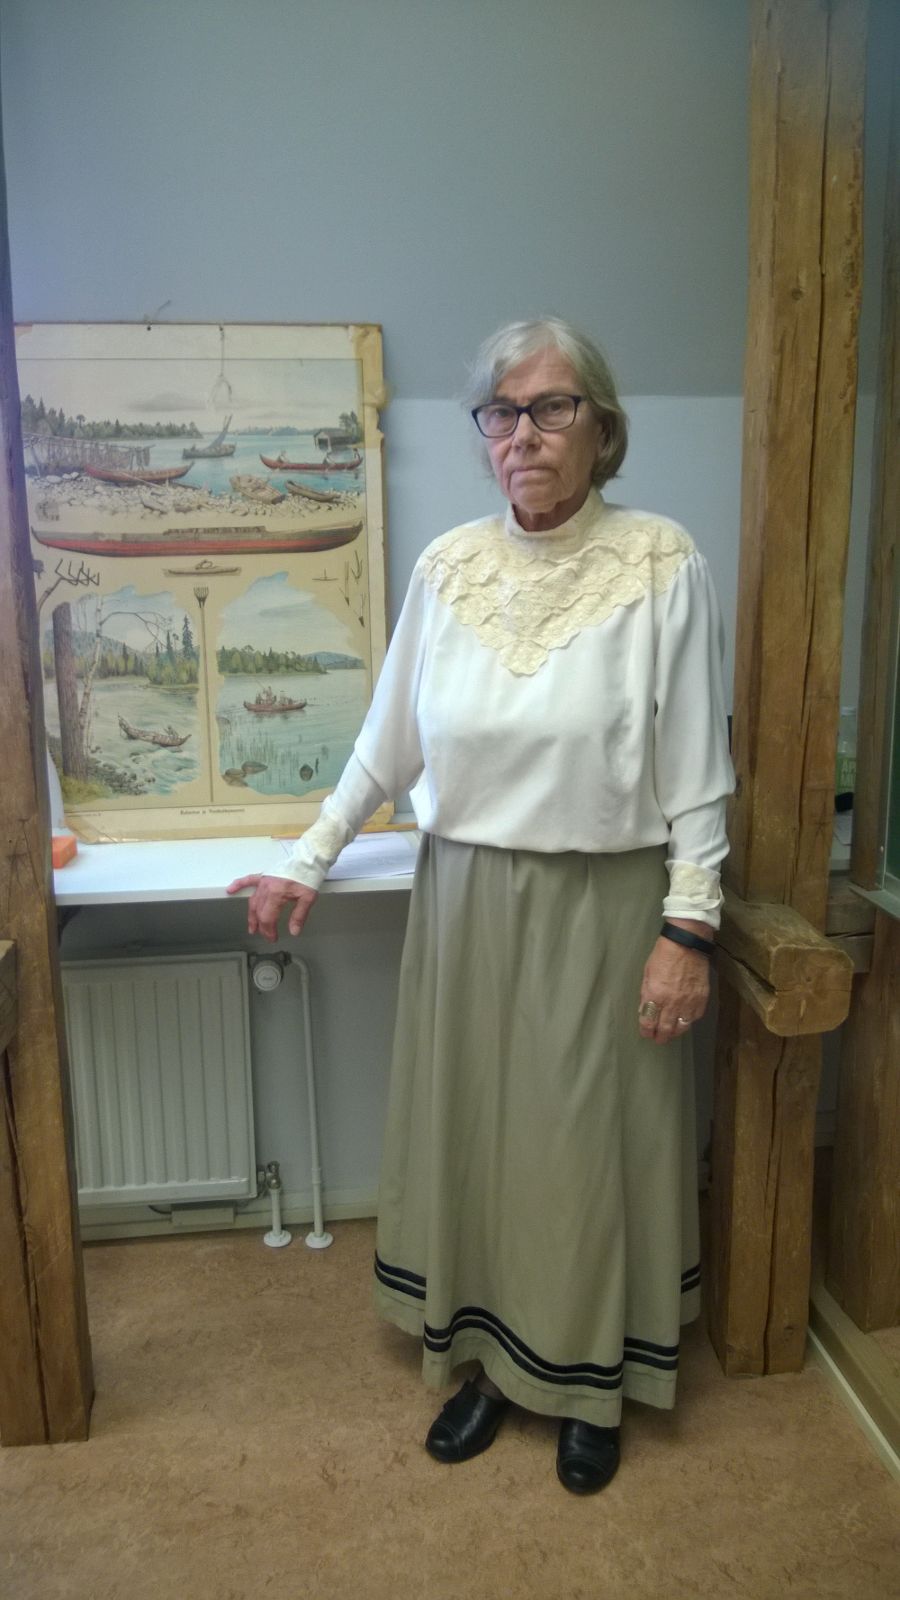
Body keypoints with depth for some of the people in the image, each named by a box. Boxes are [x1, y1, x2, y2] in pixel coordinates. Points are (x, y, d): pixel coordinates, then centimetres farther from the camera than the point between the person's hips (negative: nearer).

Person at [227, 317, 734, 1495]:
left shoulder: (661, 562, -9)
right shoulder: (446, 568, 0)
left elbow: (695, 773, -8)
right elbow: (388, 745, 7)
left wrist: (688, 928, -11)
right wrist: (309, 864, 9)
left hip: (605, 908, -3)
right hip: (467, 901, 3)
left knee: (593, 1143, 11)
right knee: (471, 1133, 14)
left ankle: (594, 1379, 37)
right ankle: (488, 1355, 39)